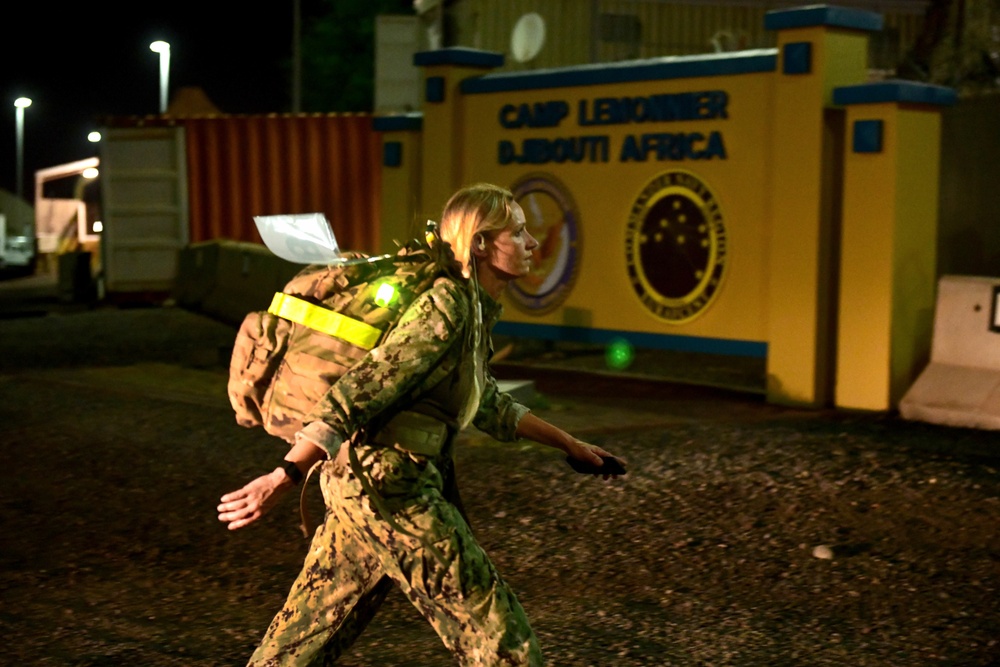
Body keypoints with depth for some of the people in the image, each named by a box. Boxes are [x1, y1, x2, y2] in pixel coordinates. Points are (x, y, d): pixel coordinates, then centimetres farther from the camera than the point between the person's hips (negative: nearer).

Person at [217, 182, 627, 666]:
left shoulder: (474, 312, 15)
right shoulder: (448, 305, -14)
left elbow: (490, 407, 29)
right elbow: (363, 388, -21)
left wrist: (568, 444, 34)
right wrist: (283, 478, -26)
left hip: (362, 483, 10)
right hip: (389, 481, -10)